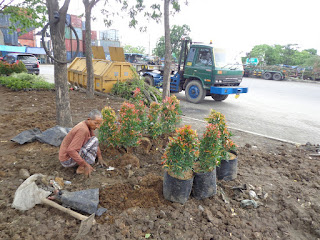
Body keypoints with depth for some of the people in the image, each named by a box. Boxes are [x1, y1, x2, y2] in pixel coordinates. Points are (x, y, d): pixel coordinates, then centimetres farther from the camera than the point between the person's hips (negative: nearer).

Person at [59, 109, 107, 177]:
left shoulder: (89, 125, 2)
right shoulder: (83, 130, -27)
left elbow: (95, 144, 15)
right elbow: (70, 150, -32)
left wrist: (100, 157, 11)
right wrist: (85, 164, -29)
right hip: (68, 160, -9)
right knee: (94, 140, -17)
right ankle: (81, 168, -12)